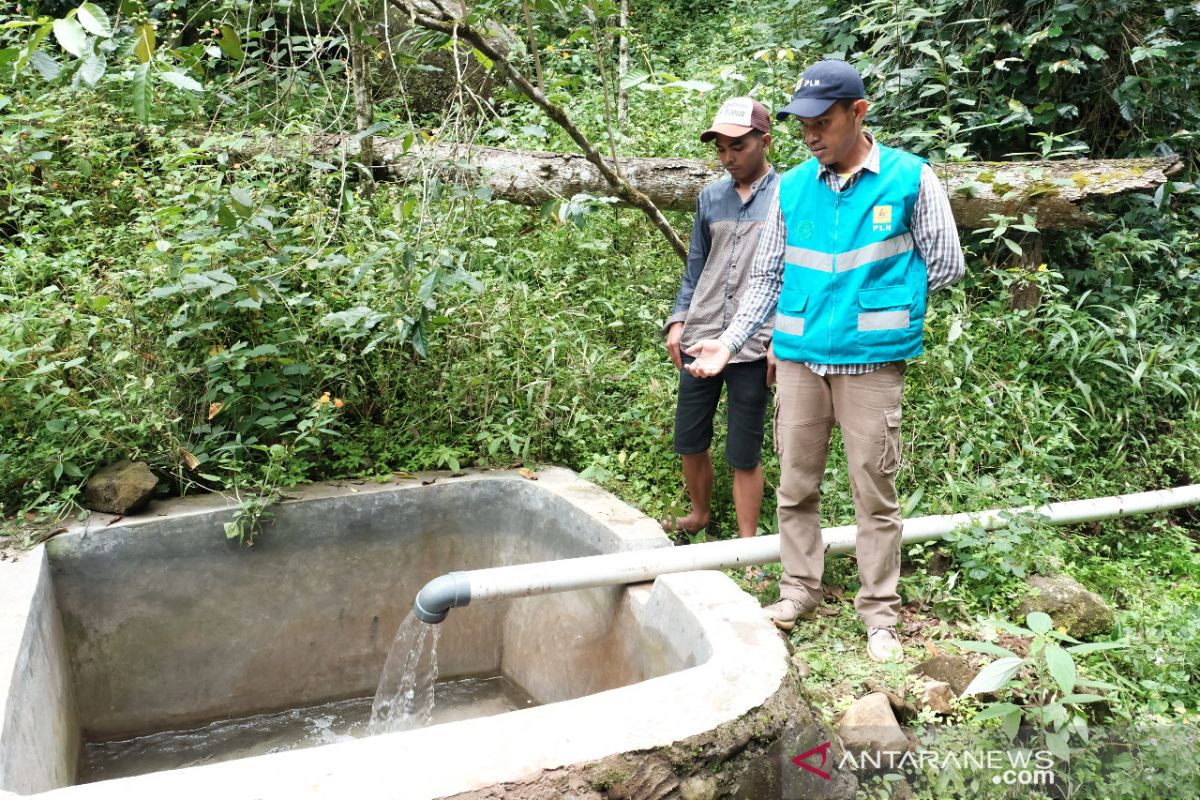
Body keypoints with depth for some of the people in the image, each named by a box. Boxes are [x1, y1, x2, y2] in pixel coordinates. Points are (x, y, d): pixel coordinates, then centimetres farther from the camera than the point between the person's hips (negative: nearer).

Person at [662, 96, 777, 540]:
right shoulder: (710, 198, 11)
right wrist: (678, 320, 7)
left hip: (753, 348, -5)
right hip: (700, 340, 5)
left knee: (744, 455, 3)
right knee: (689, 441, 14)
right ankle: (699, 512, 39)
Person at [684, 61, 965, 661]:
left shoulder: (910, 178, -3)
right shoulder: (792, 187, 7)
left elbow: (945, 266, 4)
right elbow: (767, 277, 13)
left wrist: (876, 299, 4)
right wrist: (731, 341, 4)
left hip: (871, 361, -3)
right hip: (798, 358, 4)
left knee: (874, 492, 3)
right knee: (795, 486, 11)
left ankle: (879, 612, 16)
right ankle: (799, 590, 27)